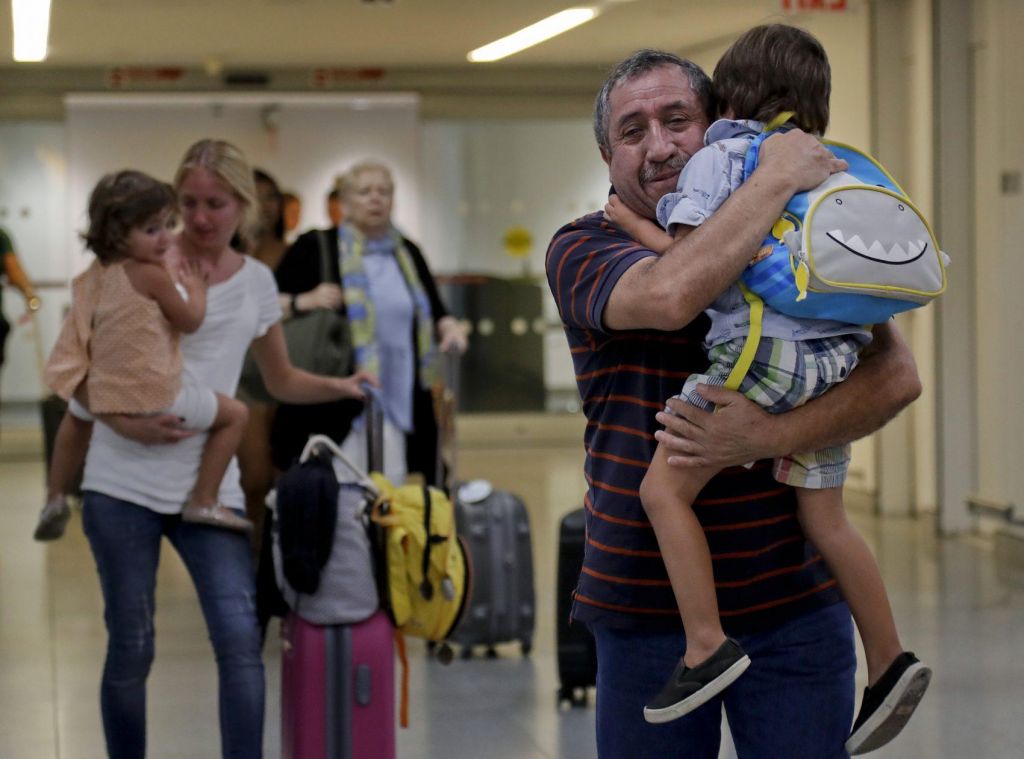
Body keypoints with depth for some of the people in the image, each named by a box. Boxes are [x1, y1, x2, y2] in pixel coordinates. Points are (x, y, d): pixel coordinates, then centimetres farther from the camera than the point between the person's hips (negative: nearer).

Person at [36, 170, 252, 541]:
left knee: (77, 416, 42)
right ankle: (203, 501, 8)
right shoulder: (152, 275, -18)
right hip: (158, 398, -7)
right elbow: (190, 321, -8)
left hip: (104, 398, 7)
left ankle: (55, 499, 40)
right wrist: (197, 288, 9)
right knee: (234, 414, 12)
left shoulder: (94, 276, 4)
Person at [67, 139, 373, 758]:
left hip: (208, 482, 2)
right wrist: (128, 424, -18)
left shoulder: (256, 281, 9)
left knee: (240, 639, -10)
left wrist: (338, 387, 3)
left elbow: (281, 381, 22)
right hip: (125, 481, -2)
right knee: (131, 647, 4)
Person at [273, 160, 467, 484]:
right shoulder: (314, 248, 3)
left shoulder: (407, 254, 16)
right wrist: (304, 302, -16)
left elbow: (435, 311, 21)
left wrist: (448, 326, 0)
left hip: (401, 406, 4)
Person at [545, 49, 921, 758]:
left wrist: (770, 438, -21)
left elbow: (897, 375, -7)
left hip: (793, 601, 1)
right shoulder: (581, 250, -3)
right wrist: (777, 175, -18)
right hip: (645, 610, -1)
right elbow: (671, 293, -26)